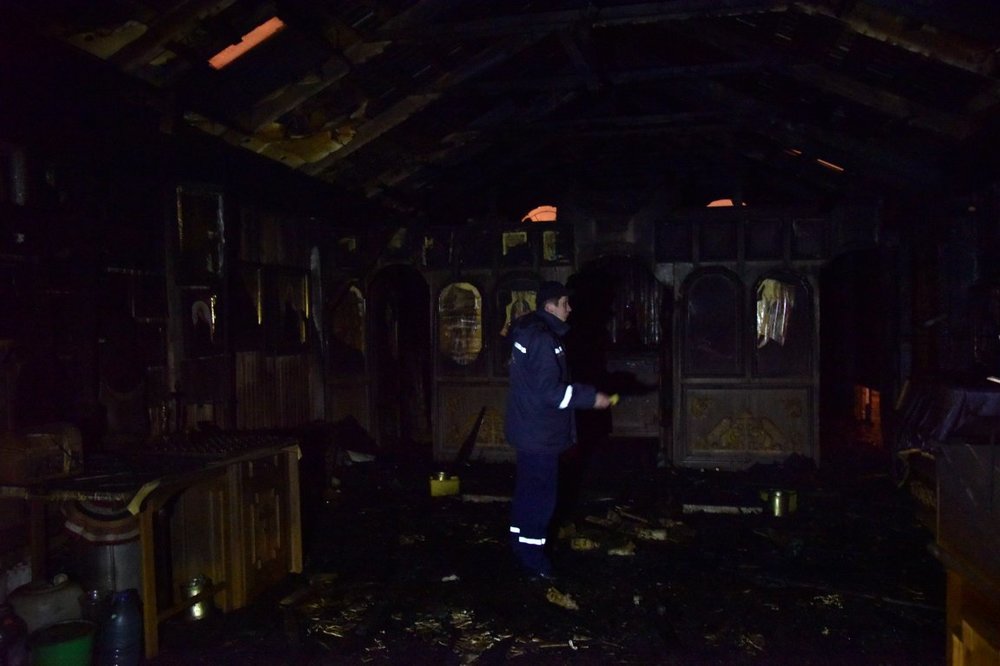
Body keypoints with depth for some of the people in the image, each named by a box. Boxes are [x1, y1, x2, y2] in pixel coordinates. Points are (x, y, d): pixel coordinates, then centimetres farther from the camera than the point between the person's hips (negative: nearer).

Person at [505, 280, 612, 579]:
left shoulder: (527, 330, 9)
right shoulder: (543, 339, -23)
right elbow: (551, 391, -25)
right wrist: (591, 397, -19)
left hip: (527, 428, 10)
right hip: (540, 432, -10)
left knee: (528, 489, 20)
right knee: (541, 494, -1)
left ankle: (521, 542, 33)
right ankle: (533, 558, 9)